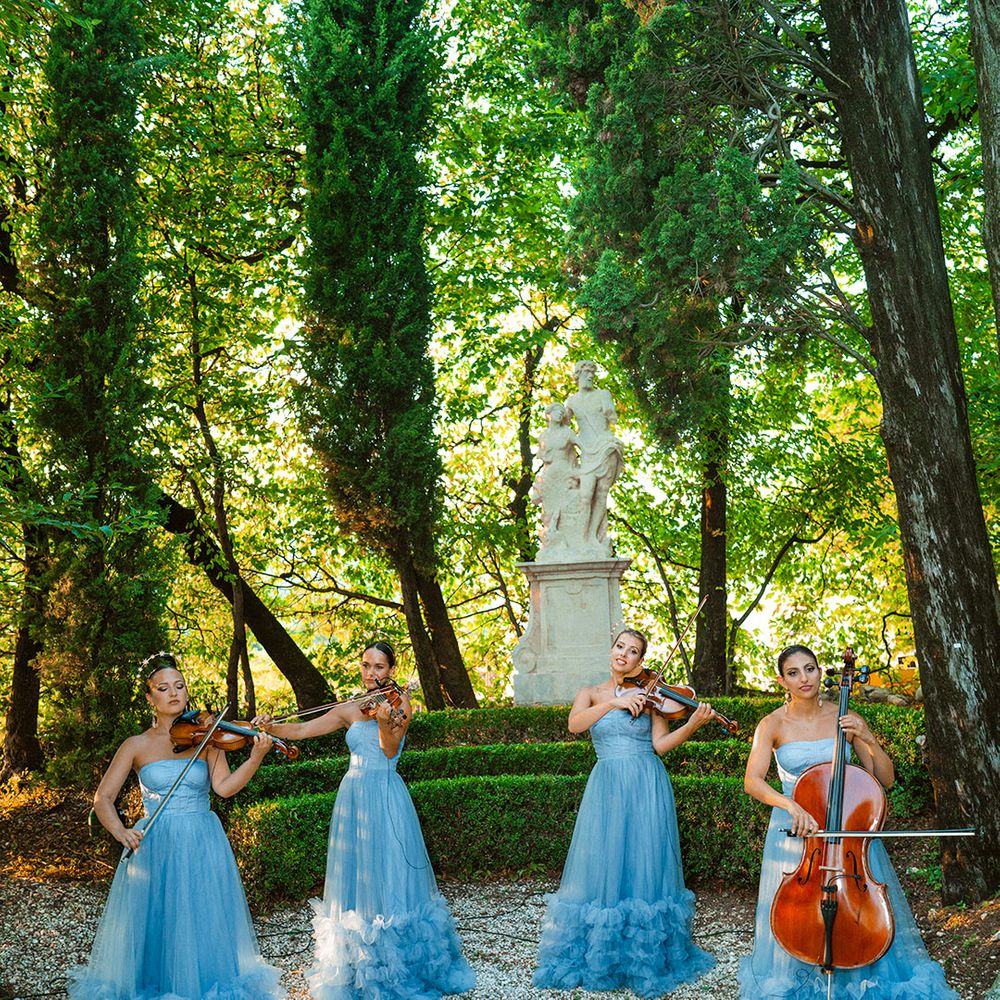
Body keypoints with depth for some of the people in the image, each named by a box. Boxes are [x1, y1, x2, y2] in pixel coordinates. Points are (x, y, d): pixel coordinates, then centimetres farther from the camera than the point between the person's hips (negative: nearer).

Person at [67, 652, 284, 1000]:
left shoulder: (205, 738, 3)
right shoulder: (137, 746, 4)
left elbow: (224, 787, -10)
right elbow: (103, 798, 1)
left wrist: (255, 758, -27)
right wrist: (120, 831, -18)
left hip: (203, 846, 0)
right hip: (154, 848, 0)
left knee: (206, 927, 1)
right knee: (155, 928, 1)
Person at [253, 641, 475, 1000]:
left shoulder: (399, 702, 1)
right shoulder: (349, 710, 12)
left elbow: (390, 749, -13)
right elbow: (302, 730, 8)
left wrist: (385, 722, -31)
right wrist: (271, 727, -8)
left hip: (386, 799, -4)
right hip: (353, 796, 4)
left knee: (390, 881, -4)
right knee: (355, 882, 6)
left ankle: (400, 970, 5)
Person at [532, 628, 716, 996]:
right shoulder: (592, 693, 11)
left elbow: (660, 744, -4)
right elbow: (574, 724, -10)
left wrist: (693, 724, -19)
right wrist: (614, 703, -19)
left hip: (646, 786, -1)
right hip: (605, 786, 1)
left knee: (644, 867, -2)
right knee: (602, 868, -1)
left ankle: (647, 956, 8)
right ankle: (596, 954, 11)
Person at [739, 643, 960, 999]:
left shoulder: (845, 719, -1)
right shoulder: (773, 725, -5)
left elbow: (886, 779, 0)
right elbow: (752, 781, -16)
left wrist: (868, 738, -15)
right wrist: (791, 806, -32)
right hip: (795, 832, -1)